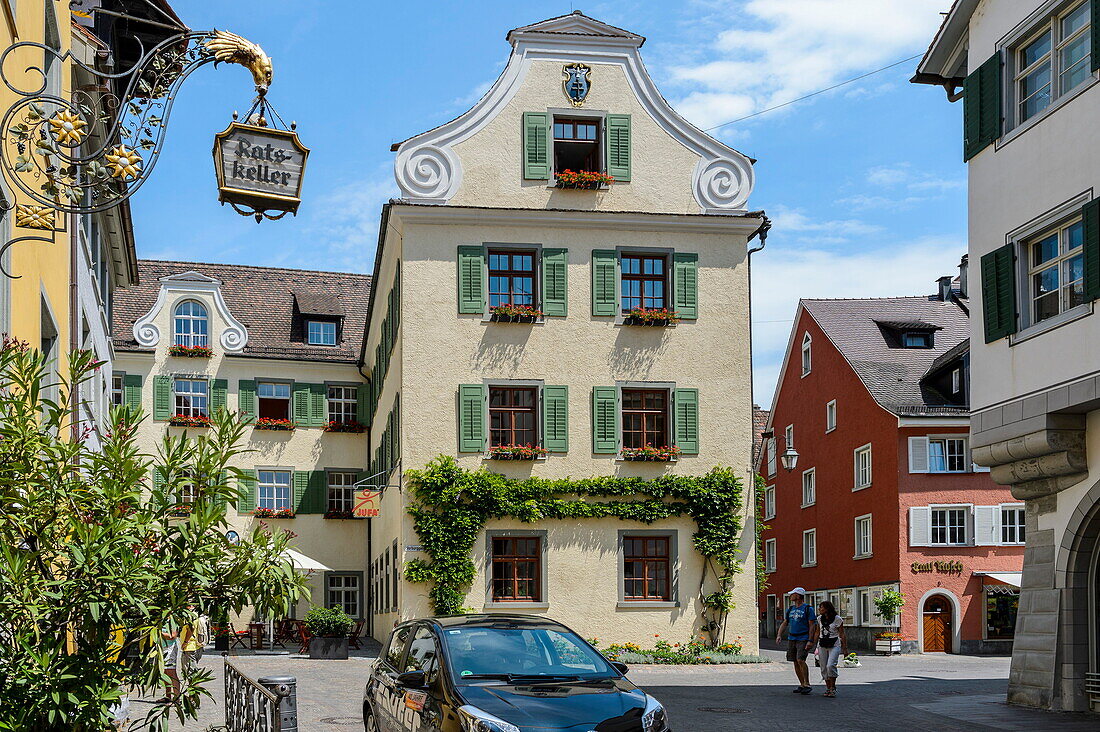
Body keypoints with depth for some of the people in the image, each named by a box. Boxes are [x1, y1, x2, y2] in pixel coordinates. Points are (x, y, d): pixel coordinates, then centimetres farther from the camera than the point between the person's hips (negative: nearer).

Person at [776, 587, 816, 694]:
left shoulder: (807, 609, -4)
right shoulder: (790, 609, 14)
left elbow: (812, 626, -8)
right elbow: (784, 623, 17)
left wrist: (810, 641, -16)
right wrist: (779, 635, 3)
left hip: (803, 639, -7)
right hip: (791, 639, 7)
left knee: (800, 660, -18)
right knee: (795, 662, 5)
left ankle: (807, 684, -12)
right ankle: (802, 685, 13)